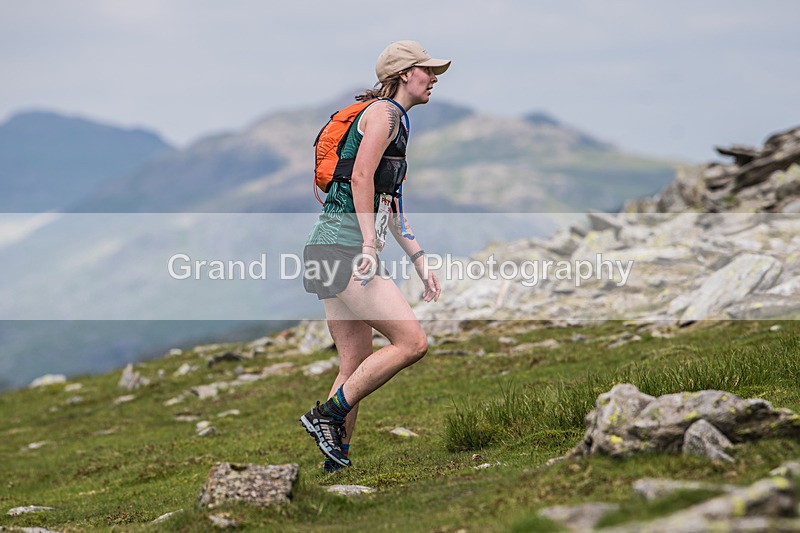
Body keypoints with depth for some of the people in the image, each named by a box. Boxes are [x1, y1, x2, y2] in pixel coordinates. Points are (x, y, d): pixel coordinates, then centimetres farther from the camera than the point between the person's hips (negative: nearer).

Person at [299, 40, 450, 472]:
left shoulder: (397, 123, 25)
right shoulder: (384, 112, -5)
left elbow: (391, 206, 28)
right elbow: (361, 177, -17)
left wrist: (420, 262, 23)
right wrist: (369, 244, -22)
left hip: (335, 249, 10)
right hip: (343, 245, -10)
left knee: (357, 366, 8)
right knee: (412, 342, -13)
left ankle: (336, 464, 9)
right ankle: (327, 416, -10)